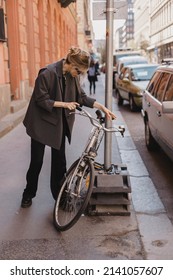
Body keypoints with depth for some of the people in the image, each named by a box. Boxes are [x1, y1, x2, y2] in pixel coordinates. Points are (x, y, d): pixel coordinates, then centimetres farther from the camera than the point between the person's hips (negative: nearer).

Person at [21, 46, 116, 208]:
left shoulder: (72, 75, -4)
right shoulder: (47, 73, -23)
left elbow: (82, 97, 3)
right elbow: (41, 100, -19)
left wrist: (103, 107, -5)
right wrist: (65, 104, -23)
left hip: (60, 122, 5)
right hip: (42, 122, -5)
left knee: (59, 159, 8)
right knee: (36, 161, 4)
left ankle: (59, 195, 22)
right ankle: (28, 194, 25)